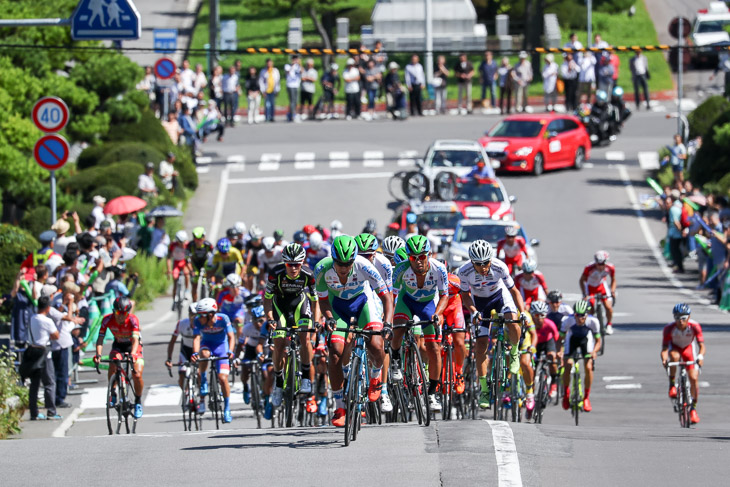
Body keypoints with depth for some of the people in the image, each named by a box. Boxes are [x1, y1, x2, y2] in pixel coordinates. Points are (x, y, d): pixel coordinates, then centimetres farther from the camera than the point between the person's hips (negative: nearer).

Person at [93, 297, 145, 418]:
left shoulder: (133, 320, -28)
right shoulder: (107, 320, -22)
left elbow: (135, 339, -38)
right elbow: (100, 338, -23)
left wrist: (132, 354, -56)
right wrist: (98, 354, -40)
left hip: (133, 347, -2)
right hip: (118, 346, 2)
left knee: (137, 375, -19)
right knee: (113, 367, -29)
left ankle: (138, 402, 4)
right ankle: (113, 394, -8)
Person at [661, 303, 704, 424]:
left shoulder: (694, 327, -30)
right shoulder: (669, 328, -31)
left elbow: (702, 346, -33)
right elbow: (664, 349, -33)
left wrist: (700, 356, -54)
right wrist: (664, 358, -54)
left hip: (688, 348, 1)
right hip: (674, 347, -1)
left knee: (694, 378, -11)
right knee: (674, 356, -39)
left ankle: (693, 408, 5)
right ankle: (672, 385, -21)